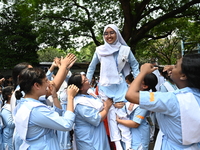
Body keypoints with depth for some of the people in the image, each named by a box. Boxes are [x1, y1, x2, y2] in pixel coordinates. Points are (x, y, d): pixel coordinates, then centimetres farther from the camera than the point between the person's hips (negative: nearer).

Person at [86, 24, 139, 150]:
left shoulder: (125, 50, -2)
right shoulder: (99, 50, -1)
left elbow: (134, 65, 9)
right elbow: (91, 67, 10)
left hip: (120, 86, -1)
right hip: (105, 87, 1)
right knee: (110, 114, -1)